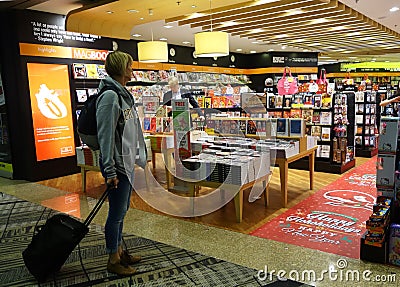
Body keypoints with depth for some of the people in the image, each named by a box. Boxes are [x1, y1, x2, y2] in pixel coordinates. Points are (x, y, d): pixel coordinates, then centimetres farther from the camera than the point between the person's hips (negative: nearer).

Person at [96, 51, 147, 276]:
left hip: (128, 163, 10)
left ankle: (120, 251, 33)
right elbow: (105, 136, -20)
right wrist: (110, 171, -21)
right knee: (117, 213, 2)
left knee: (122, 211, 18)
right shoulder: (110, 96, -17)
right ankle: (114, 260, 18)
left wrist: (136, 158, 22)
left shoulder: (123, 94, 14)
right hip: (118, 166, -10)